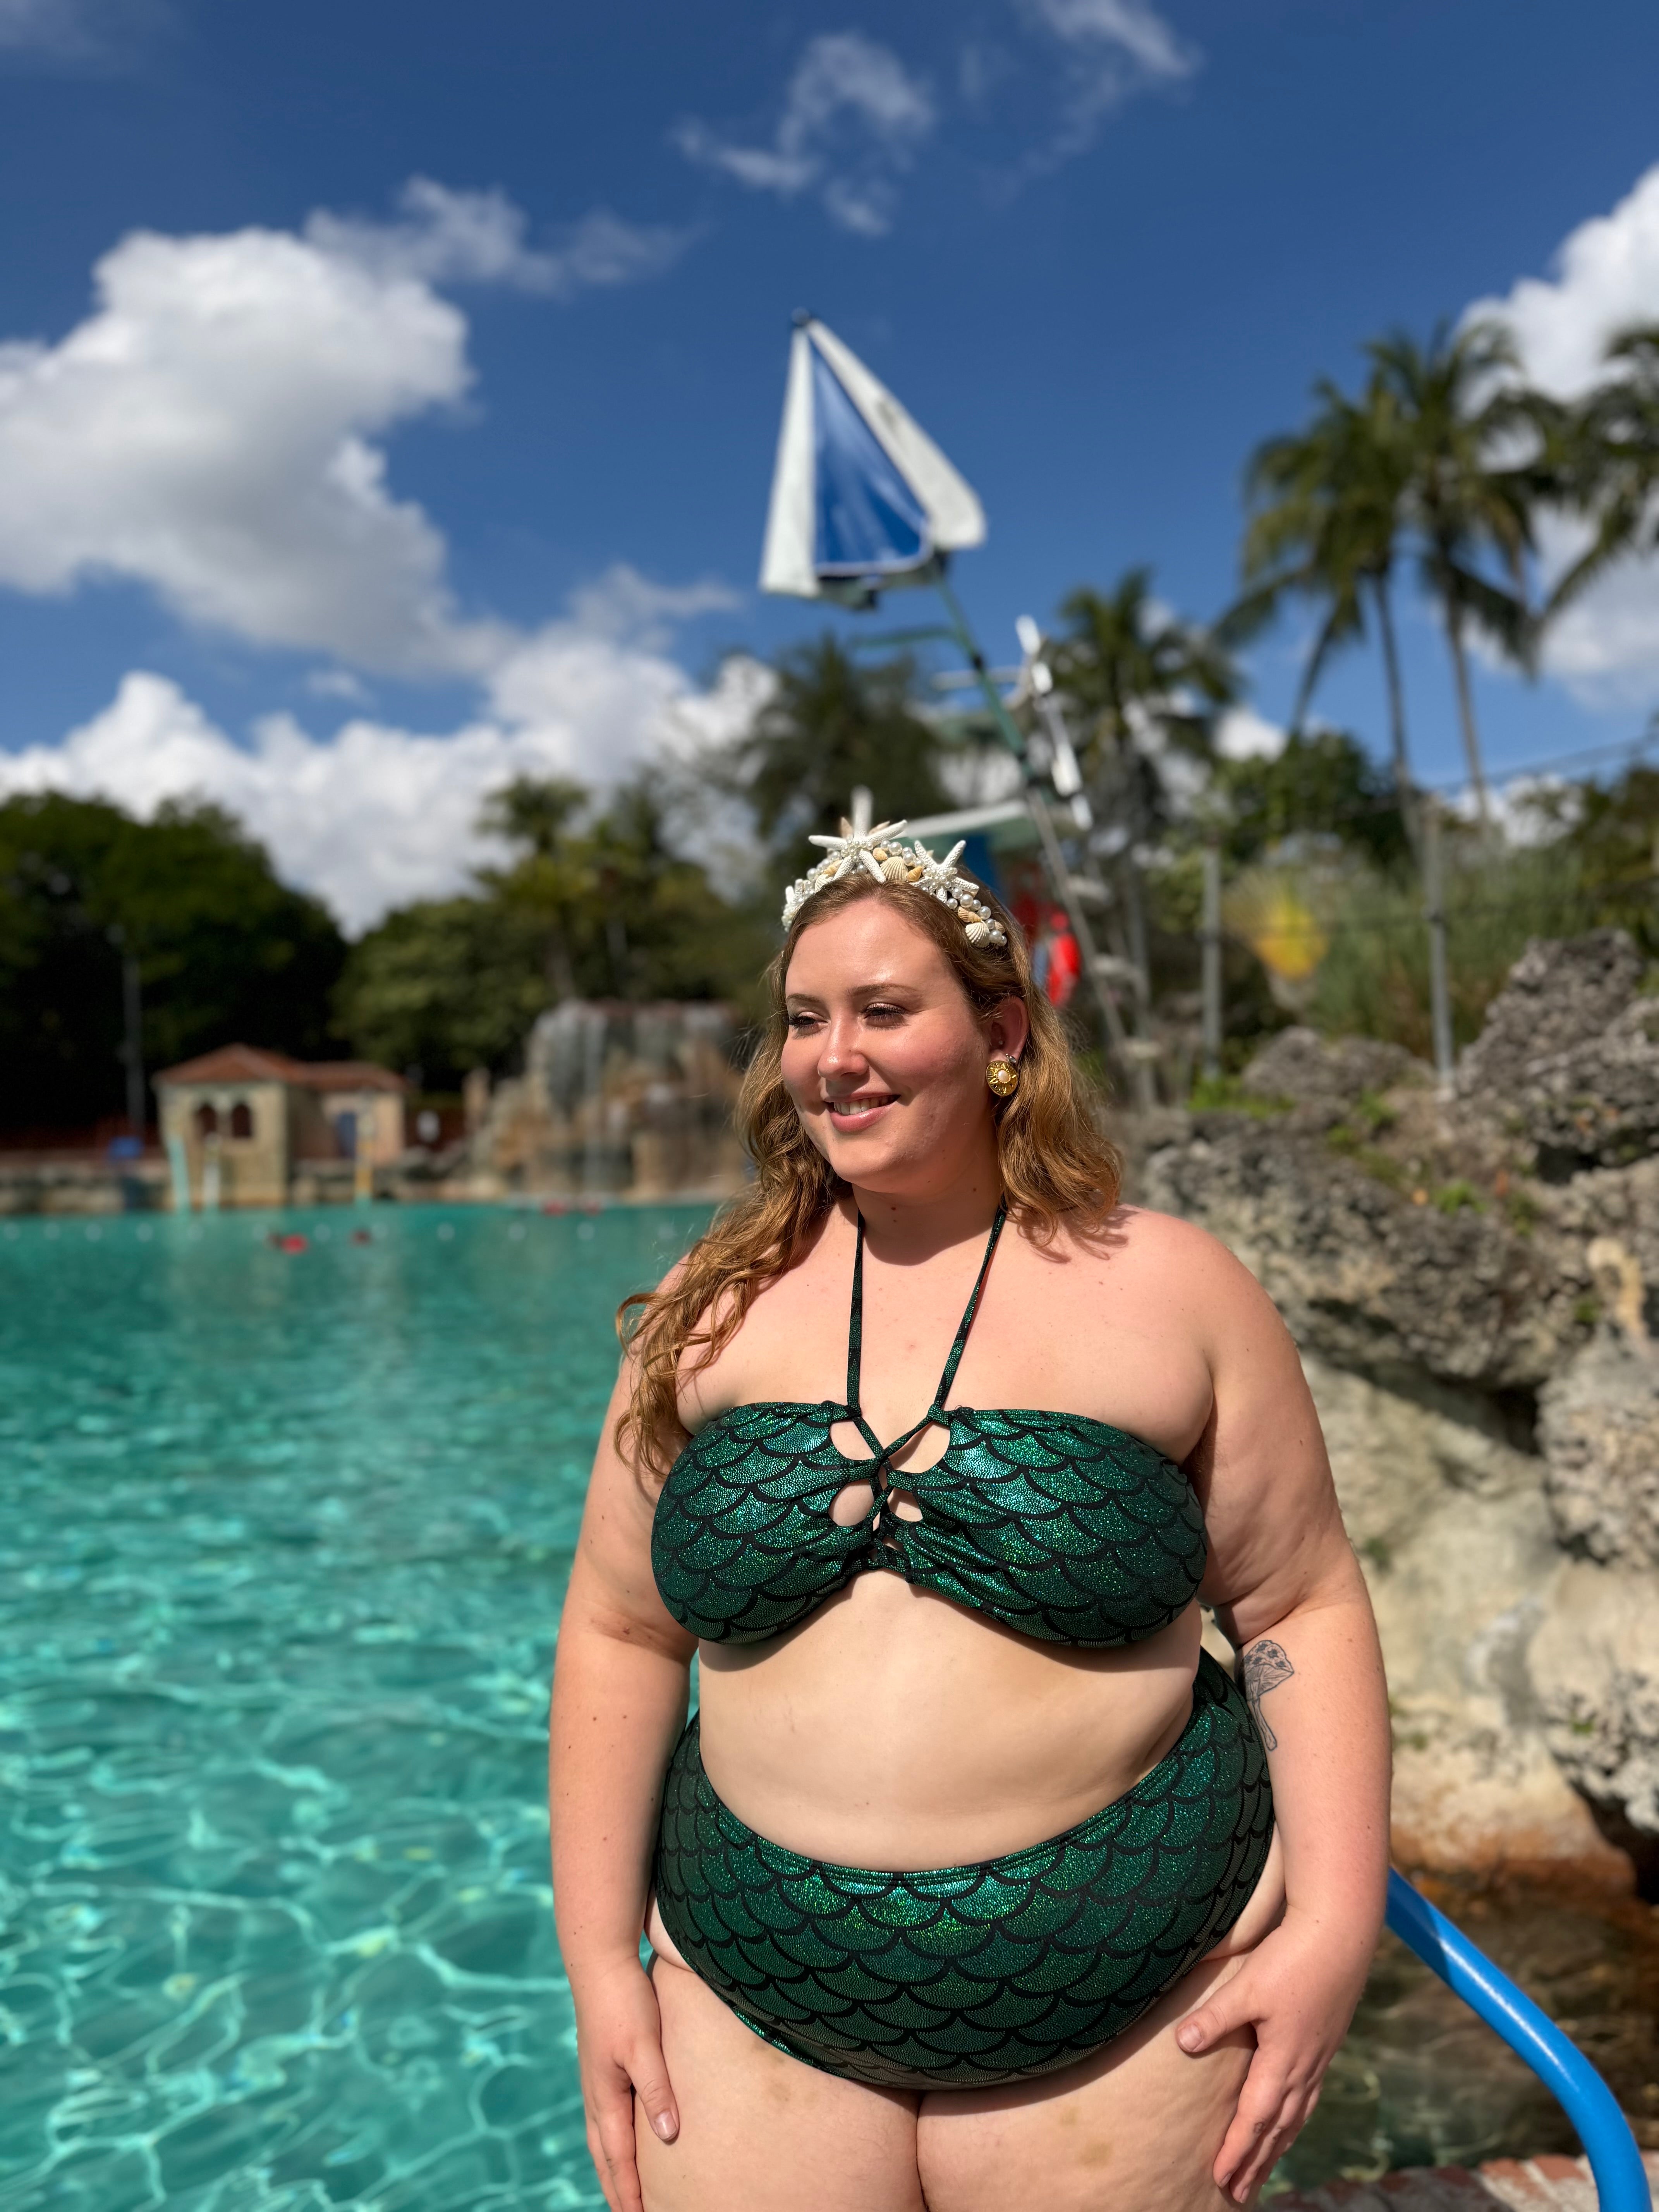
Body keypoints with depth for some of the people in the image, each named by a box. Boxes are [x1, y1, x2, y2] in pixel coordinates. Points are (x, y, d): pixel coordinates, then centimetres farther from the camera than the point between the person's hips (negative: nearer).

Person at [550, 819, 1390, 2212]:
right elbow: (621, 1633, 4)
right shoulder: (714, 1309, 0)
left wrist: (1332, 1928, -8)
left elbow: (1302, 1609, -1)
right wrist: (602, 1959, 2)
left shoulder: (1170, 1288, -5)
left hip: (1120, 2007, -1)